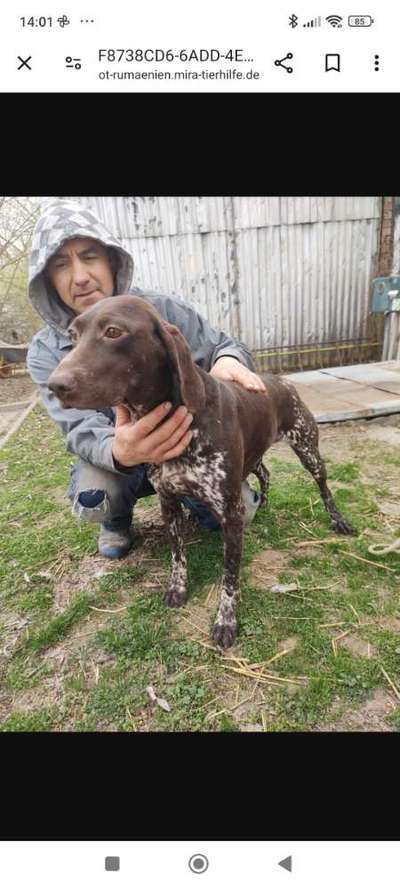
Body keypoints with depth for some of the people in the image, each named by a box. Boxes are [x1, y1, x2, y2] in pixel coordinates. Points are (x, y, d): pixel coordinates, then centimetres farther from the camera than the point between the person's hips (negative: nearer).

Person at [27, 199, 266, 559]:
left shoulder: (165, 310, -15)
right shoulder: (46, 353, -14)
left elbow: (223, 346, -4)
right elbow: (81, 429, -25)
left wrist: (229, 359, -32)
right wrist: (119, 452, -50)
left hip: (190, 444, 1)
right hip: (113, 455, 0)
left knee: (238, 511, -18)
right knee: (92, 500, -31)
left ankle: (191, 496, 18)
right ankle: (118, 518, 7)